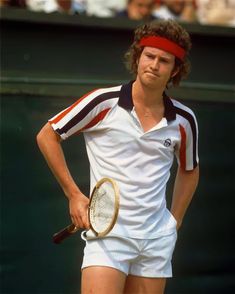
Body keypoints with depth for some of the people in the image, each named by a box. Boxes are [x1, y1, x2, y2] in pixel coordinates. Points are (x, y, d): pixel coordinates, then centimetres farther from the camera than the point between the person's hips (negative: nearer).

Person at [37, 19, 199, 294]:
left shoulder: (184, 120, 5)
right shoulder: (104, 102, -6)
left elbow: (189, 170, 25)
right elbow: (47, 136, 3)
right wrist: (73, 195, 0)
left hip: (157, 240, 4)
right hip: (107, 233, -4)